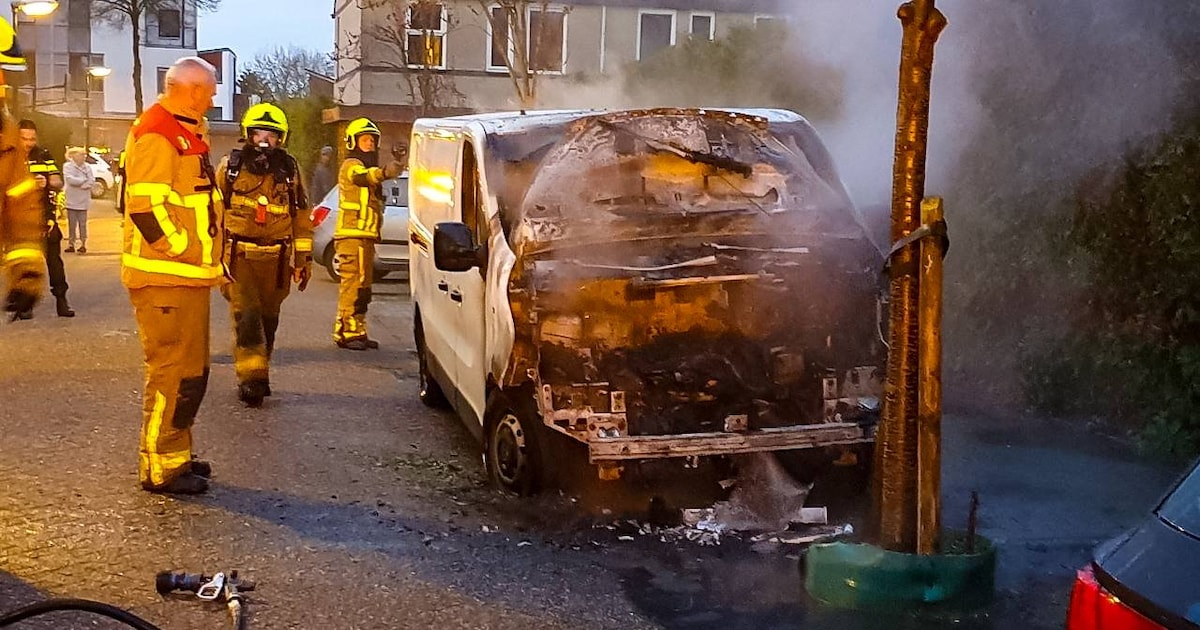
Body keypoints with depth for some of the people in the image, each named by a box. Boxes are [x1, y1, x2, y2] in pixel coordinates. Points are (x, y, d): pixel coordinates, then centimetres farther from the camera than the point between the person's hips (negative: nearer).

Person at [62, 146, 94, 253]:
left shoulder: (87, 167, 6)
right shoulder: (67, 166, -1)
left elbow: (92, 181, -2)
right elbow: (70, 179, -15)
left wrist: (78, 184, -14)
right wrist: (84, 181, -8)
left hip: (83, 201, 1)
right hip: (71, 200, -1)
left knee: (83, 223, 3)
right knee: (72, 223, 2)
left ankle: (83, 244, 9)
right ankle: (71, 244, 8)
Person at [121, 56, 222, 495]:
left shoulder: (185, 133, 20)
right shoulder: (156, 135, -13)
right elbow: (146, 207, -22)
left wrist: (206, 258, 18)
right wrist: (184, 251, -18)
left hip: (189, 277, 10)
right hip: (165, 278, -10)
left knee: (191, 370, 15)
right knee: (173, 371, -8)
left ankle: (175, 454, 25)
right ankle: (160, 468, -1)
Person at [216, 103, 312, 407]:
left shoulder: (289, 171, 6)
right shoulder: (230, 166, 2)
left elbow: (301, 217, 10)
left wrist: (304, 259, 8)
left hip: (276, 259, 2)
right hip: (238, 255, -2)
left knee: (268, 319, 10)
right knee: (246, 316, -12)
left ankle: (258, 374, 25)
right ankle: (251, 377, -9)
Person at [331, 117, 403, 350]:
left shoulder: (366, 168, 24)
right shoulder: (351, 166, -8)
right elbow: (363, 176, -33)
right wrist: (384, 172, -54)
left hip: (365, 237, 10)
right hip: (352, 235, -10)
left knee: (362, 287, 12)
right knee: (352, 284, -11)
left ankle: (357, 331, 18)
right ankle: (345, 332, -10)